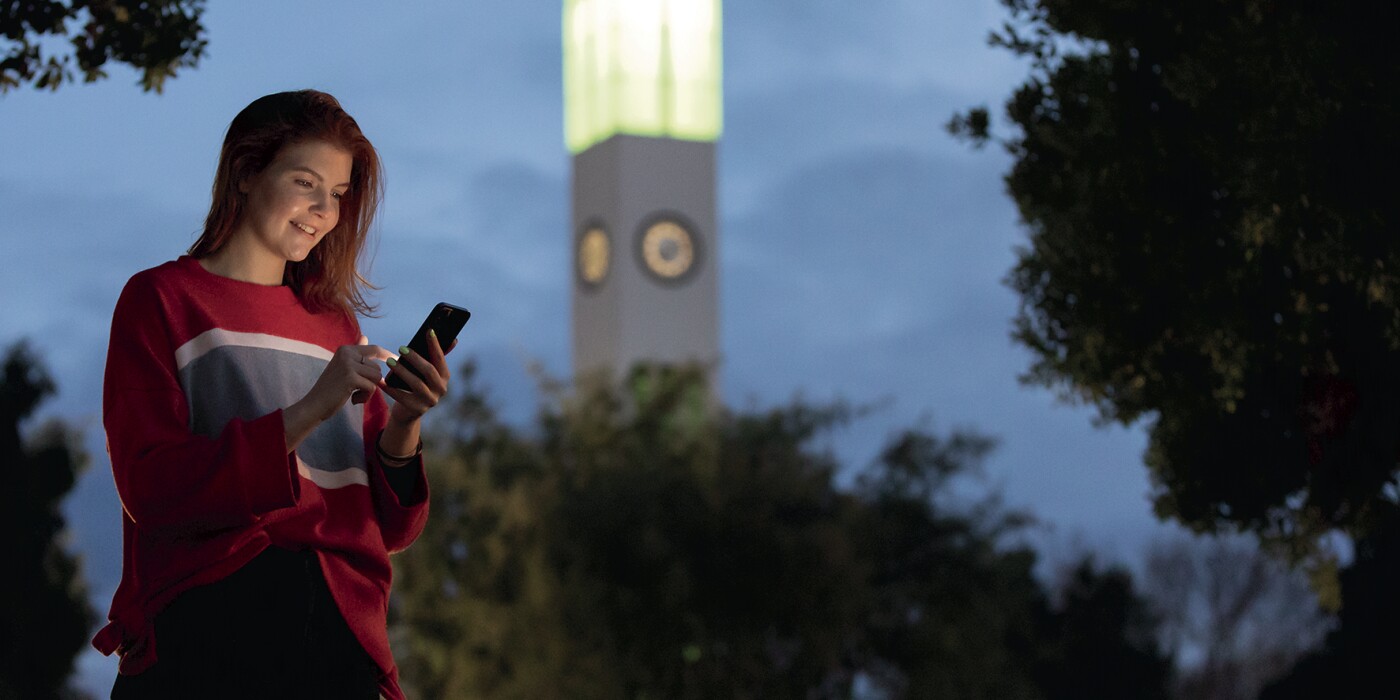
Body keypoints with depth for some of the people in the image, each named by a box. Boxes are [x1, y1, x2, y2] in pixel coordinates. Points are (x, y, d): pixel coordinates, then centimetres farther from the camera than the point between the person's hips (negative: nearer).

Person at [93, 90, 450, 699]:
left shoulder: (336, 324, 18)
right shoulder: (161, 300, 3)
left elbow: (388, 527, 12)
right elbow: (152, 488, -11)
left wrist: (403, 425, -7)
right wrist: (306, 415, -18)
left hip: (341, 632, 5)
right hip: (206, 623, -4)